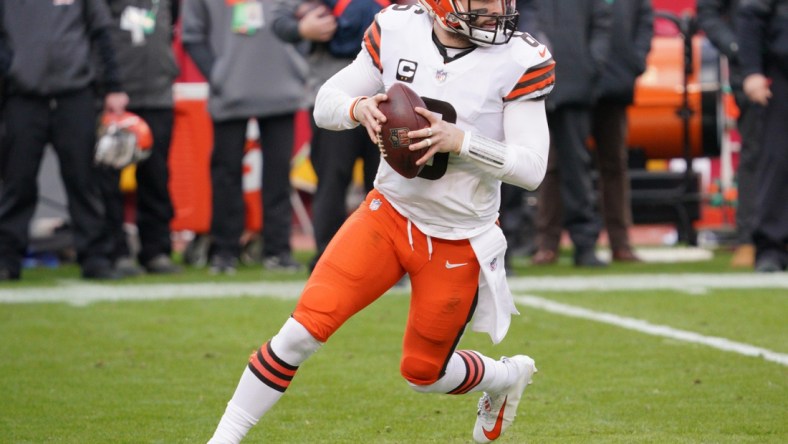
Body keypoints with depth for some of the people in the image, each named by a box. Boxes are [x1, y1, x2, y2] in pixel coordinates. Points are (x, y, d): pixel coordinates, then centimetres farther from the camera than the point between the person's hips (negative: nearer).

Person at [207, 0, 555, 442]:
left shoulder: (518, 61, -15)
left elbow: (532, 168, -17)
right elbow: (325, 104, 2)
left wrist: (460, 140, -29)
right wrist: (358, 108, -21)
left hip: (458, 243, -2)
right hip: (389, 214, 2)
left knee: (423, 373, 11)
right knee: (304, 329, -12)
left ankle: (507, 377, 43)